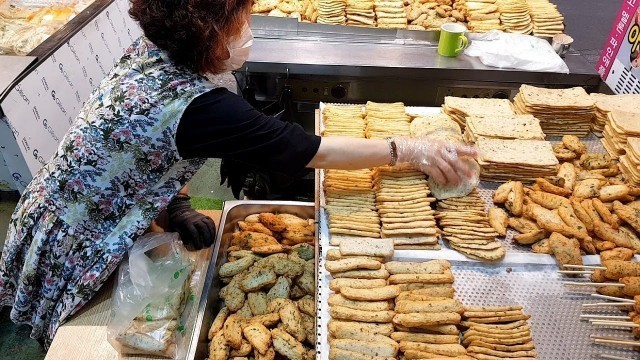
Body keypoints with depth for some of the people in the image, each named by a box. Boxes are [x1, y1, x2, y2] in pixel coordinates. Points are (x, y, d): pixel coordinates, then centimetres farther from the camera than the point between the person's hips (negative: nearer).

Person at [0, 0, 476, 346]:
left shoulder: (150, 53, -10)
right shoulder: (199, 108, -35)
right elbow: (310, 151, -30)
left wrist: (176, 206, -10)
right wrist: (407, 149, -22)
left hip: (66, 216, 8)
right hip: (77, 248, -8)